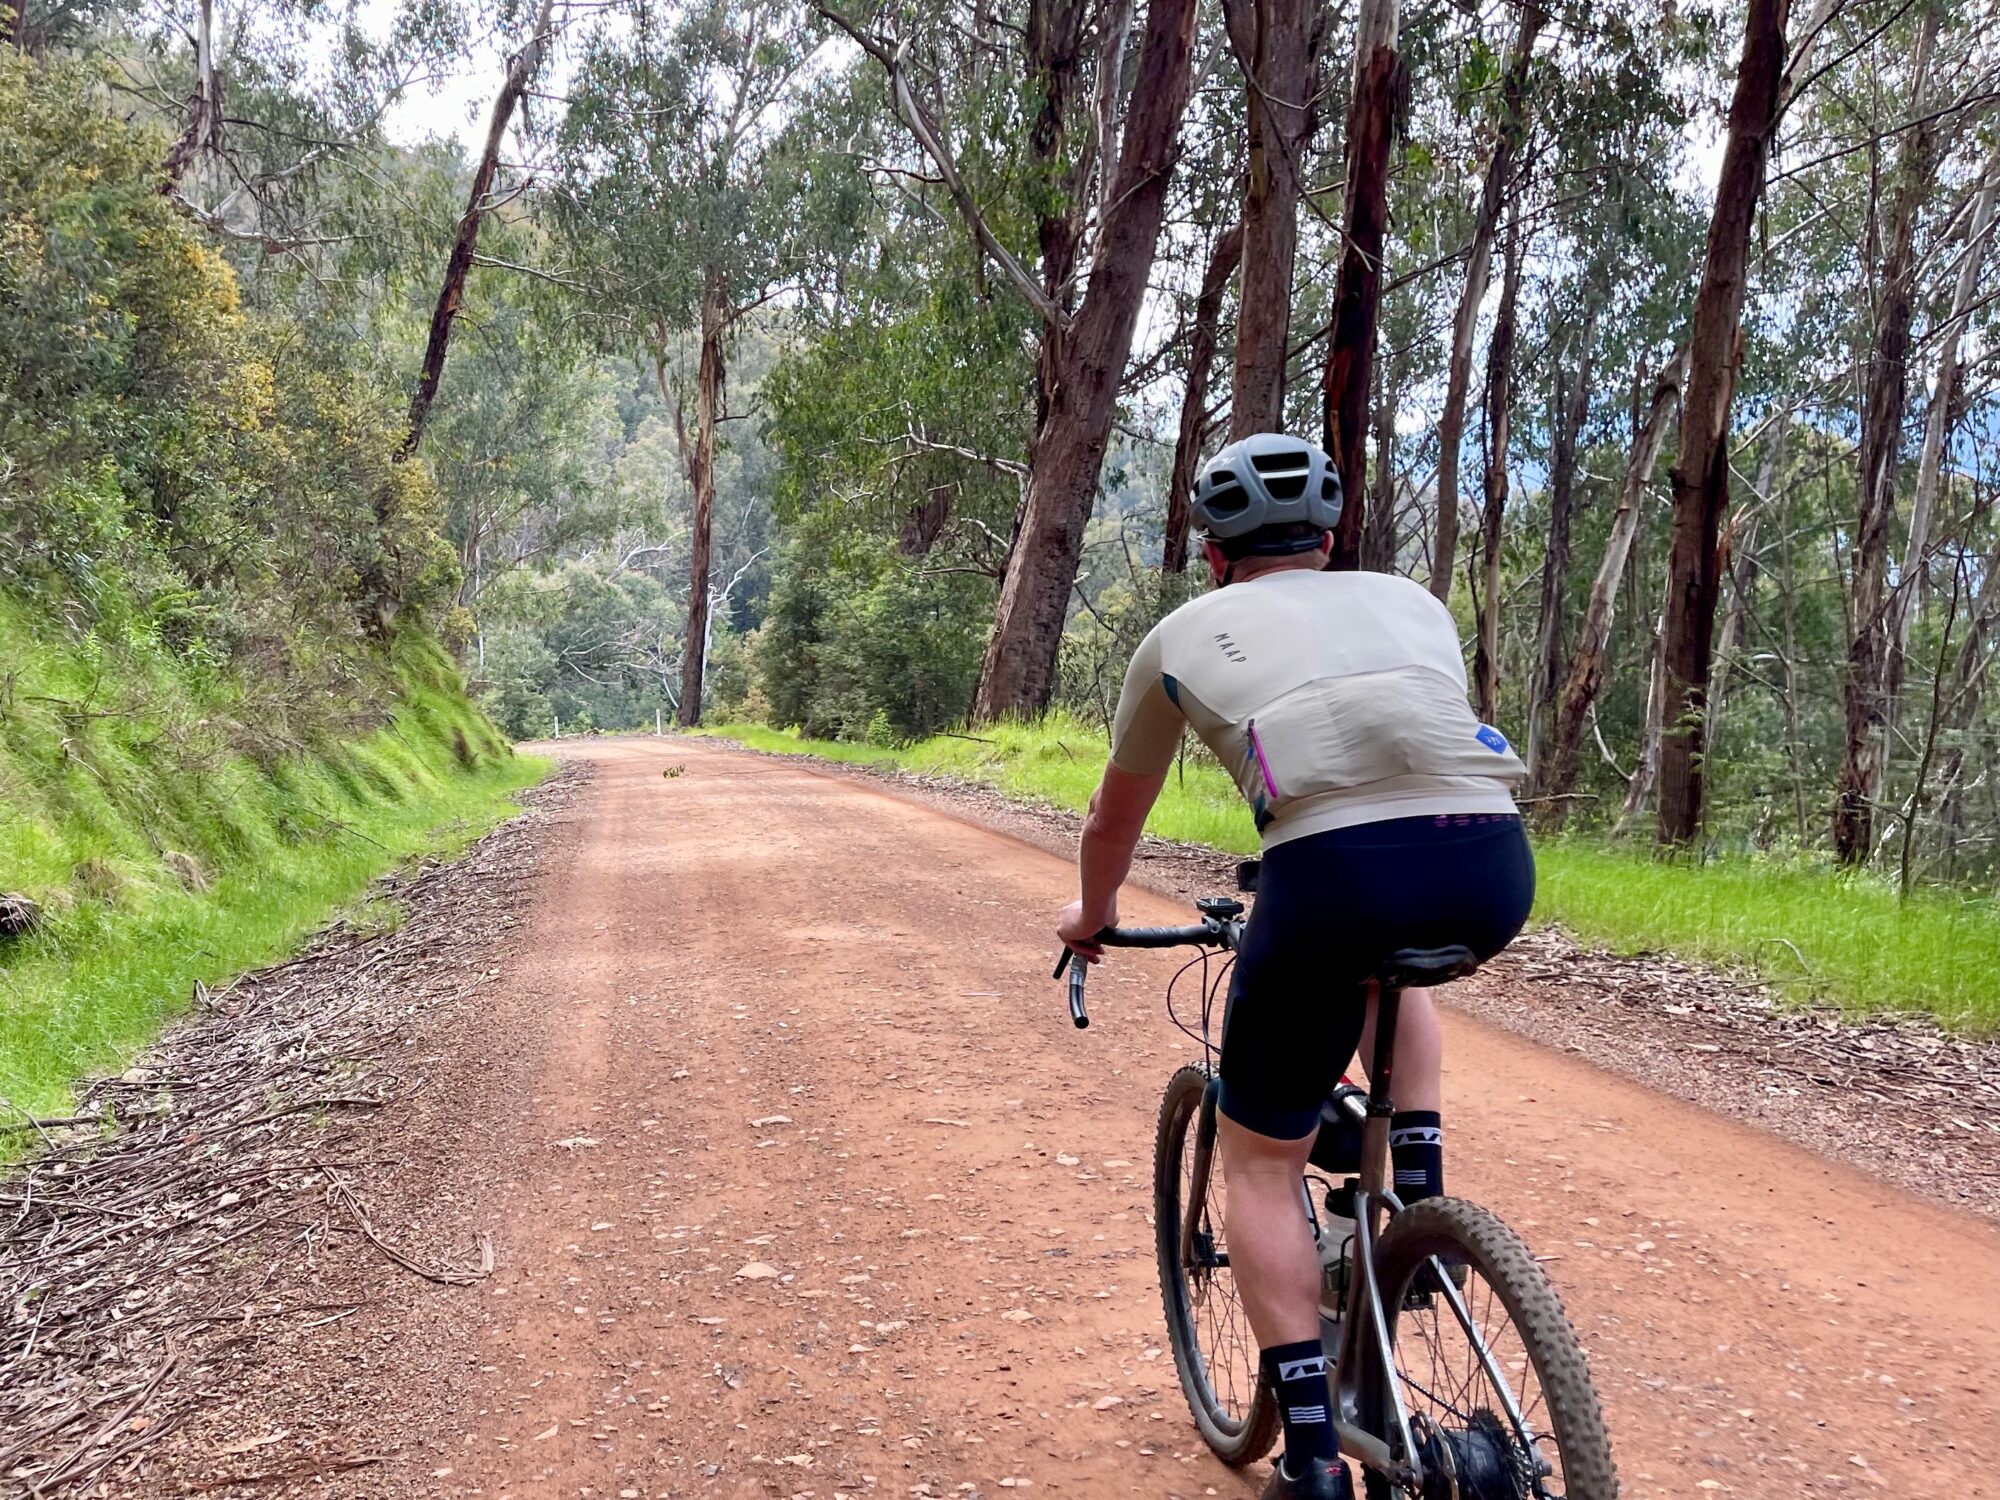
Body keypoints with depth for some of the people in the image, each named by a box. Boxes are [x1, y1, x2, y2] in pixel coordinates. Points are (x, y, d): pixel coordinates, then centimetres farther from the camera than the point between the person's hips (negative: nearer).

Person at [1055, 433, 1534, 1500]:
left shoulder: (1188, 632, 25)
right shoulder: (1411, 601, 31)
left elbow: (1115, 819, 38)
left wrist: (1091, 919, 57)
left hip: (1333, 872, -3)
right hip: (1495, 867, 4)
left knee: (1259, 1158, 17)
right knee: (1392, 958, 41)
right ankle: (1420, 1190, 28)